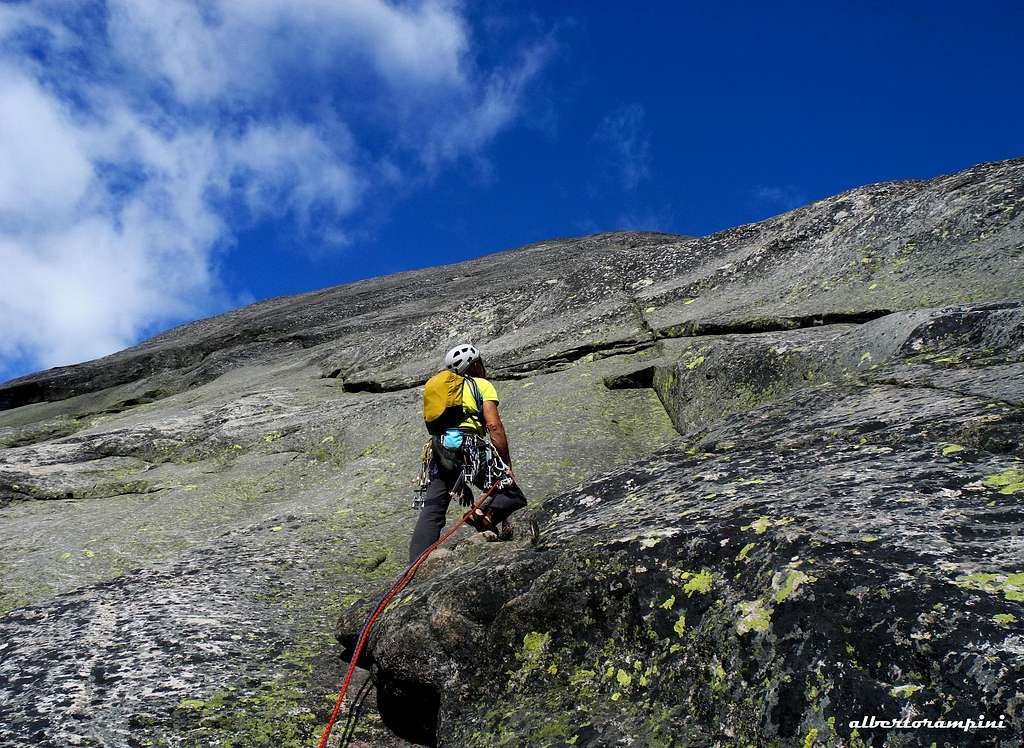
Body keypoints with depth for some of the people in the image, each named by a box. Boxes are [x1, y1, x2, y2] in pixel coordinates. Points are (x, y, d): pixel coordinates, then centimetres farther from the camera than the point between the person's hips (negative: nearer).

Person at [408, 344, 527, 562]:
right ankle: (486, 514, -24)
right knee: (514, 495, 4)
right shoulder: (482, 385, 14)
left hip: (439, 450, 6)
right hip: (467, 447, -6)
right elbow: (494, 426, -2)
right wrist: (507, 466, 2)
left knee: (432, 512, 2)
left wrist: (461, 484, 33)